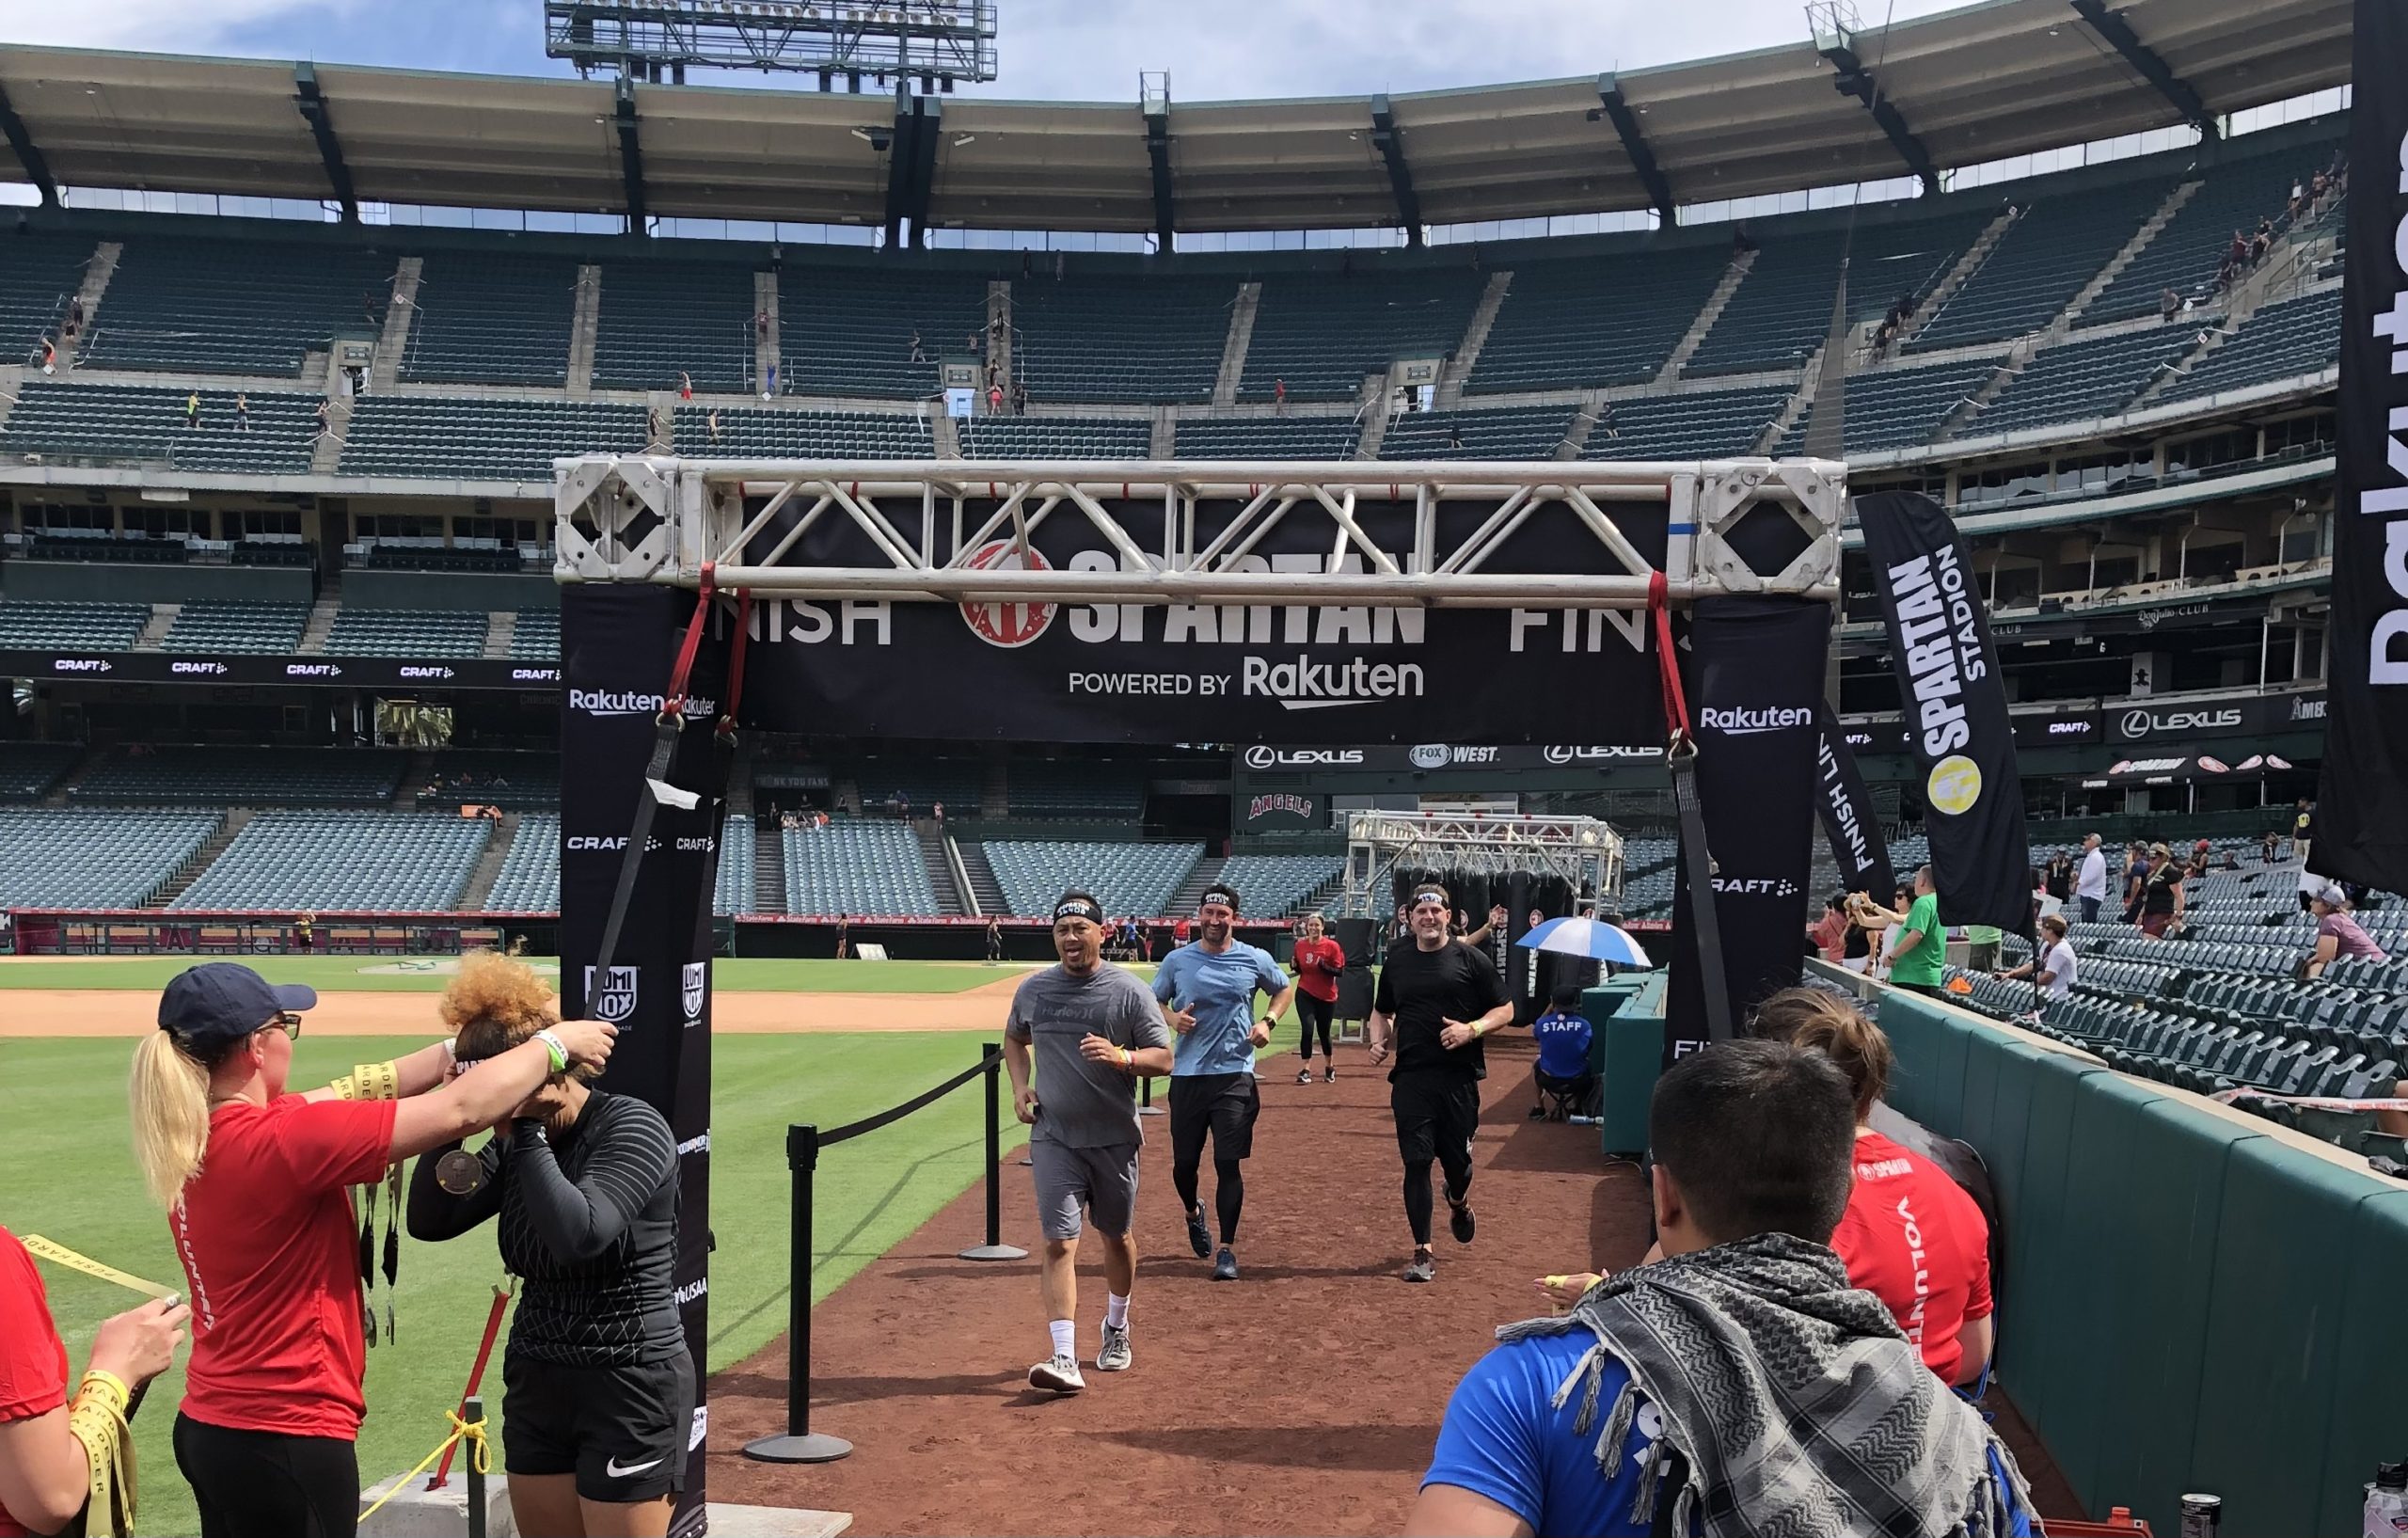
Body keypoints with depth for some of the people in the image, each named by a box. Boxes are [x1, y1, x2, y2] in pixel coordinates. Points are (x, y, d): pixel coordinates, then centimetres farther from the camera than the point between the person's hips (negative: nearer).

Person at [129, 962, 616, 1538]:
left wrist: (457, 1049, 11)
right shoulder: (278, 1141, -22)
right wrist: (554, 1043, -5)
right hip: (286, 1441, -9)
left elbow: (347, 1094, 12)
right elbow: (461, 1110, -18)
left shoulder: (192, 1138, 2)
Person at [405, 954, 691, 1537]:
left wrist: (527, 1128, -26)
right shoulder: (515, 1142, 3)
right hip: (536, 1383, 7)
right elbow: (429, 1221, 0)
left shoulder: (632, 1126, -17)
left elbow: (578, 1235, -31)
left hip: (630, 1386, -7)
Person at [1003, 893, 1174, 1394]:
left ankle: (1116, 1327, 40)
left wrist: (1122, 1057, -26)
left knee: (1118, 1236, 16)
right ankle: (1064, 1359, -15)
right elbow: (1014, 1039, 21)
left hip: (1114, 1137, 0)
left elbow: (1164, 1059, -6)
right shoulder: (1032, 989, 2)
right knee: (1059, 1243, -10)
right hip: (1054, 1137, 1)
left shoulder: (1128, 990, -6)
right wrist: (1020, 1085, 2)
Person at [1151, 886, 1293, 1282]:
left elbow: (1285, 989, 17)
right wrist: (1172, 1018, -8)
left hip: (1235, 1075, -1)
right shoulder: (1177, 960, 2)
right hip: (1187, 1075, 2)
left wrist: (1267, 1021, -1)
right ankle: (1193, 1213, 42)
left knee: (1229, 1163, -6)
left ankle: (1227, 1250, 2)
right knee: (1184, 1162, 9)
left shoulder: (1255, 959, 0)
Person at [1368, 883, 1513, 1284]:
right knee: (1416, 1161, -4)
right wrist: (1378, 1040, 1)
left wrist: (1472, 1029, -15)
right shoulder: (1397, 961, 10)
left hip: (1459, 1076, -1)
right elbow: (1381, 1011, 22)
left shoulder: (1471, 961, 1)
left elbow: (1505, 1010, 3)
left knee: (1456, 1157, 7)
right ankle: (1422, 1251, 5)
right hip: (1410, 1077, 1)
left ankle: (1458, 1203, 44)